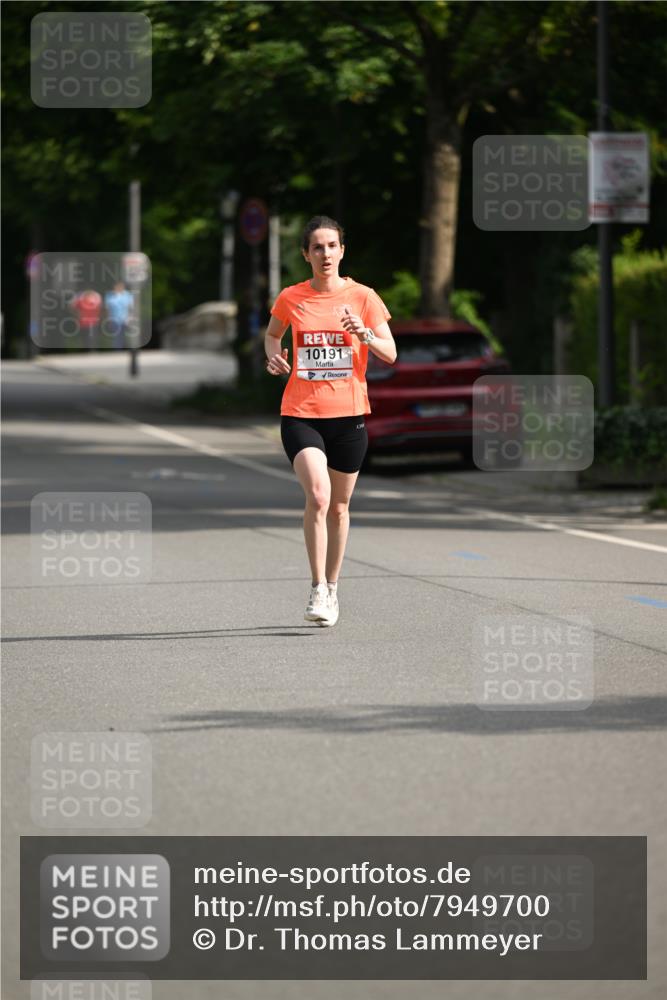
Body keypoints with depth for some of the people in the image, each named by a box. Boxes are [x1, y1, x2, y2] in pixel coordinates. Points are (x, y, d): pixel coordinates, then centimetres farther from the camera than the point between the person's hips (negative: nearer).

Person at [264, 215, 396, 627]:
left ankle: (332, 587, 28)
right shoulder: (291, 298, 2)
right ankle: (317, 589, -11)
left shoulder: (363, 297, 0)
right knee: (317, 497, -20)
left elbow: (390, 354, -1)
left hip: (349, 414, 1)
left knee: (339, 506, 10)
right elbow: (272, 333, 22)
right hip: (301, 414, -1)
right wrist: (274, 355, 1)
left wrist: (364, 333, -20)